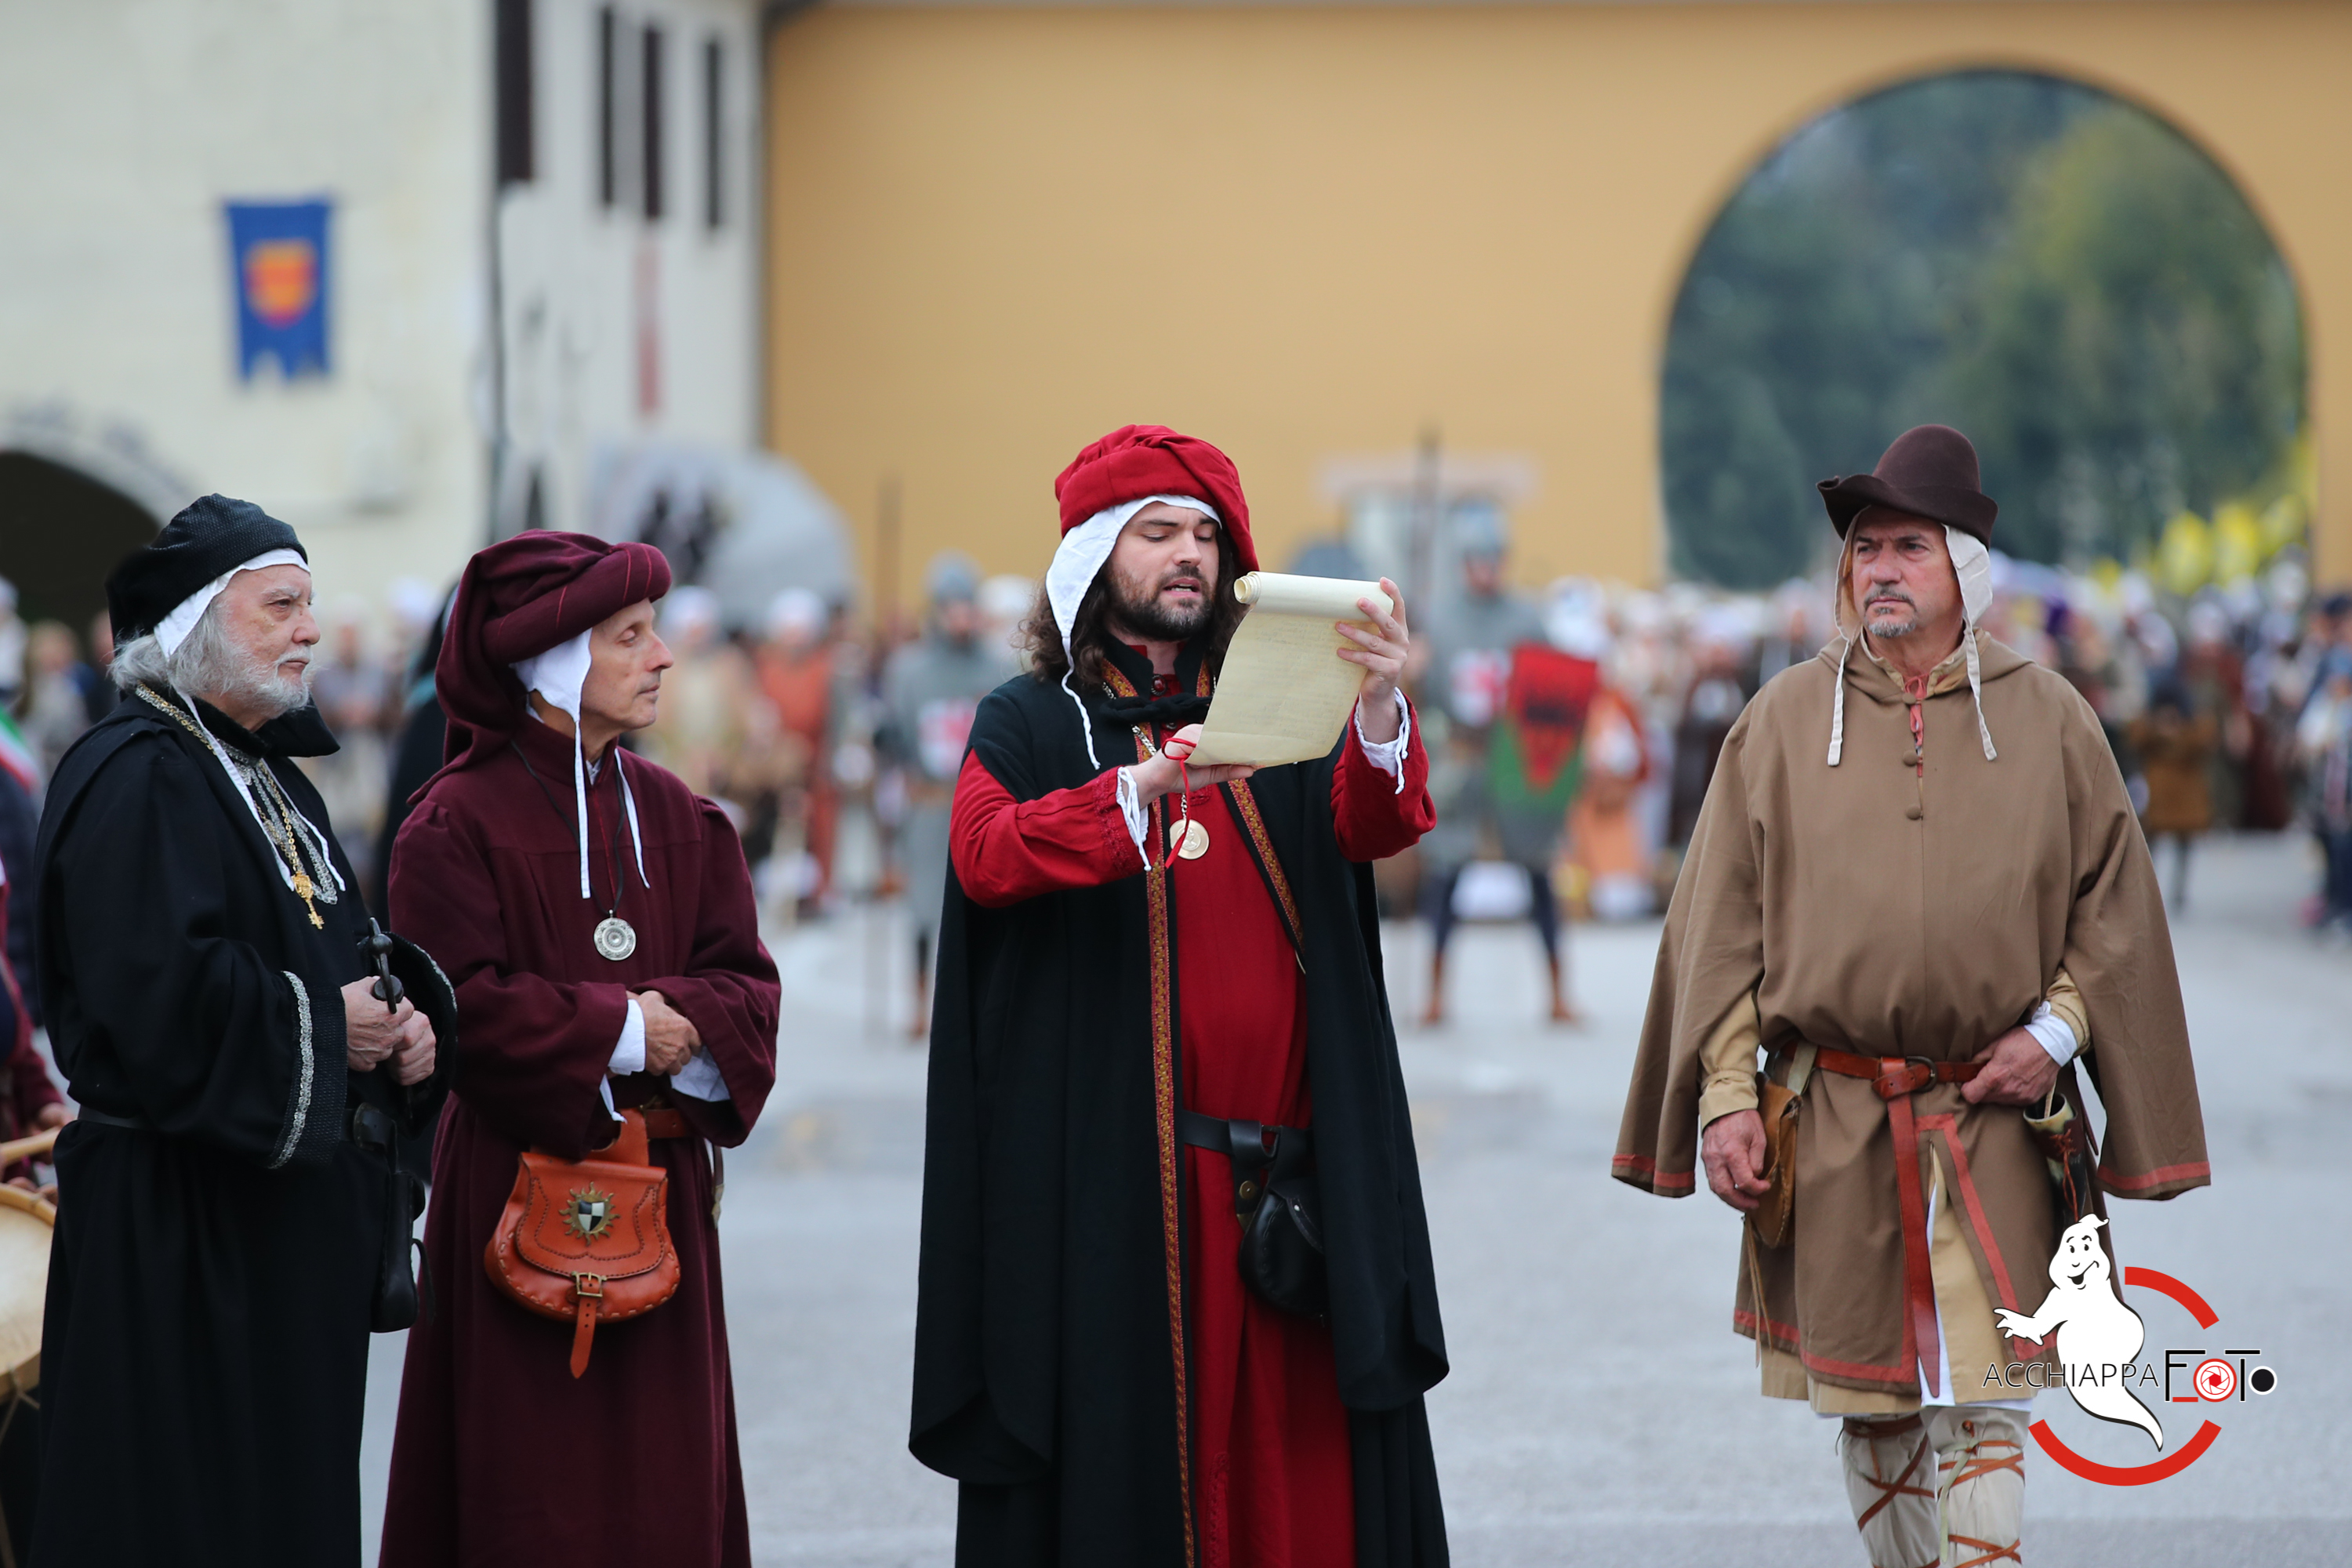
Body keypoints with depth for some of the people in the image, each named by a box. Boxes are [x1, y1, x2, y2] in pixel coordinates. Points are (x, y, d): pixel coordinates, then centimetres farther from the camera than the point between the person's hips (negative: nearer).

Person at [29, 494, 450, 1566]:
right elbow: (155, 990, -26)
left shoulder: (274, 777, 18)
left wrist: (408, 1013, 2)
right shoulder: (136, 779, -14)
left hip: (295, 1214, 10)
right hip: (183, 1229, -10)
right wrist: (322, 1025, -17)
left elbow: (339, 952, 24)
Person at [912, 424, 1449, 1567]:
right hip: (1109, 1164, -3)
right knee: (1123, 1450, -5)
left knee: (1301, 1468, -1)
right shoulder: (1029, 724, 7)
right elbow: (984, 856, -13)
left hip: (1292, 1163, 3)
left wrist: (1379, 710, -26)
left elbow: (1372, 828, -4)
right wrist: (1146, 788, -30)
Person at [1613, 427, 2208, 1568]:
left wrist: (2059, 1025, -5)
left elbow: (2115, 900, 9)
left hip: (1994, 1121, -1)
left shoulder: (2047, 720, 4)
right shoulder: (1783, 722, 4)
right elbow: (1722, 923, 4)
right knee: (1871, 1409, 8)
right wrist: (1726, 1094, -3)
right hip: (1832, 1132, 1)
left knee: (1983, 1409, -7)